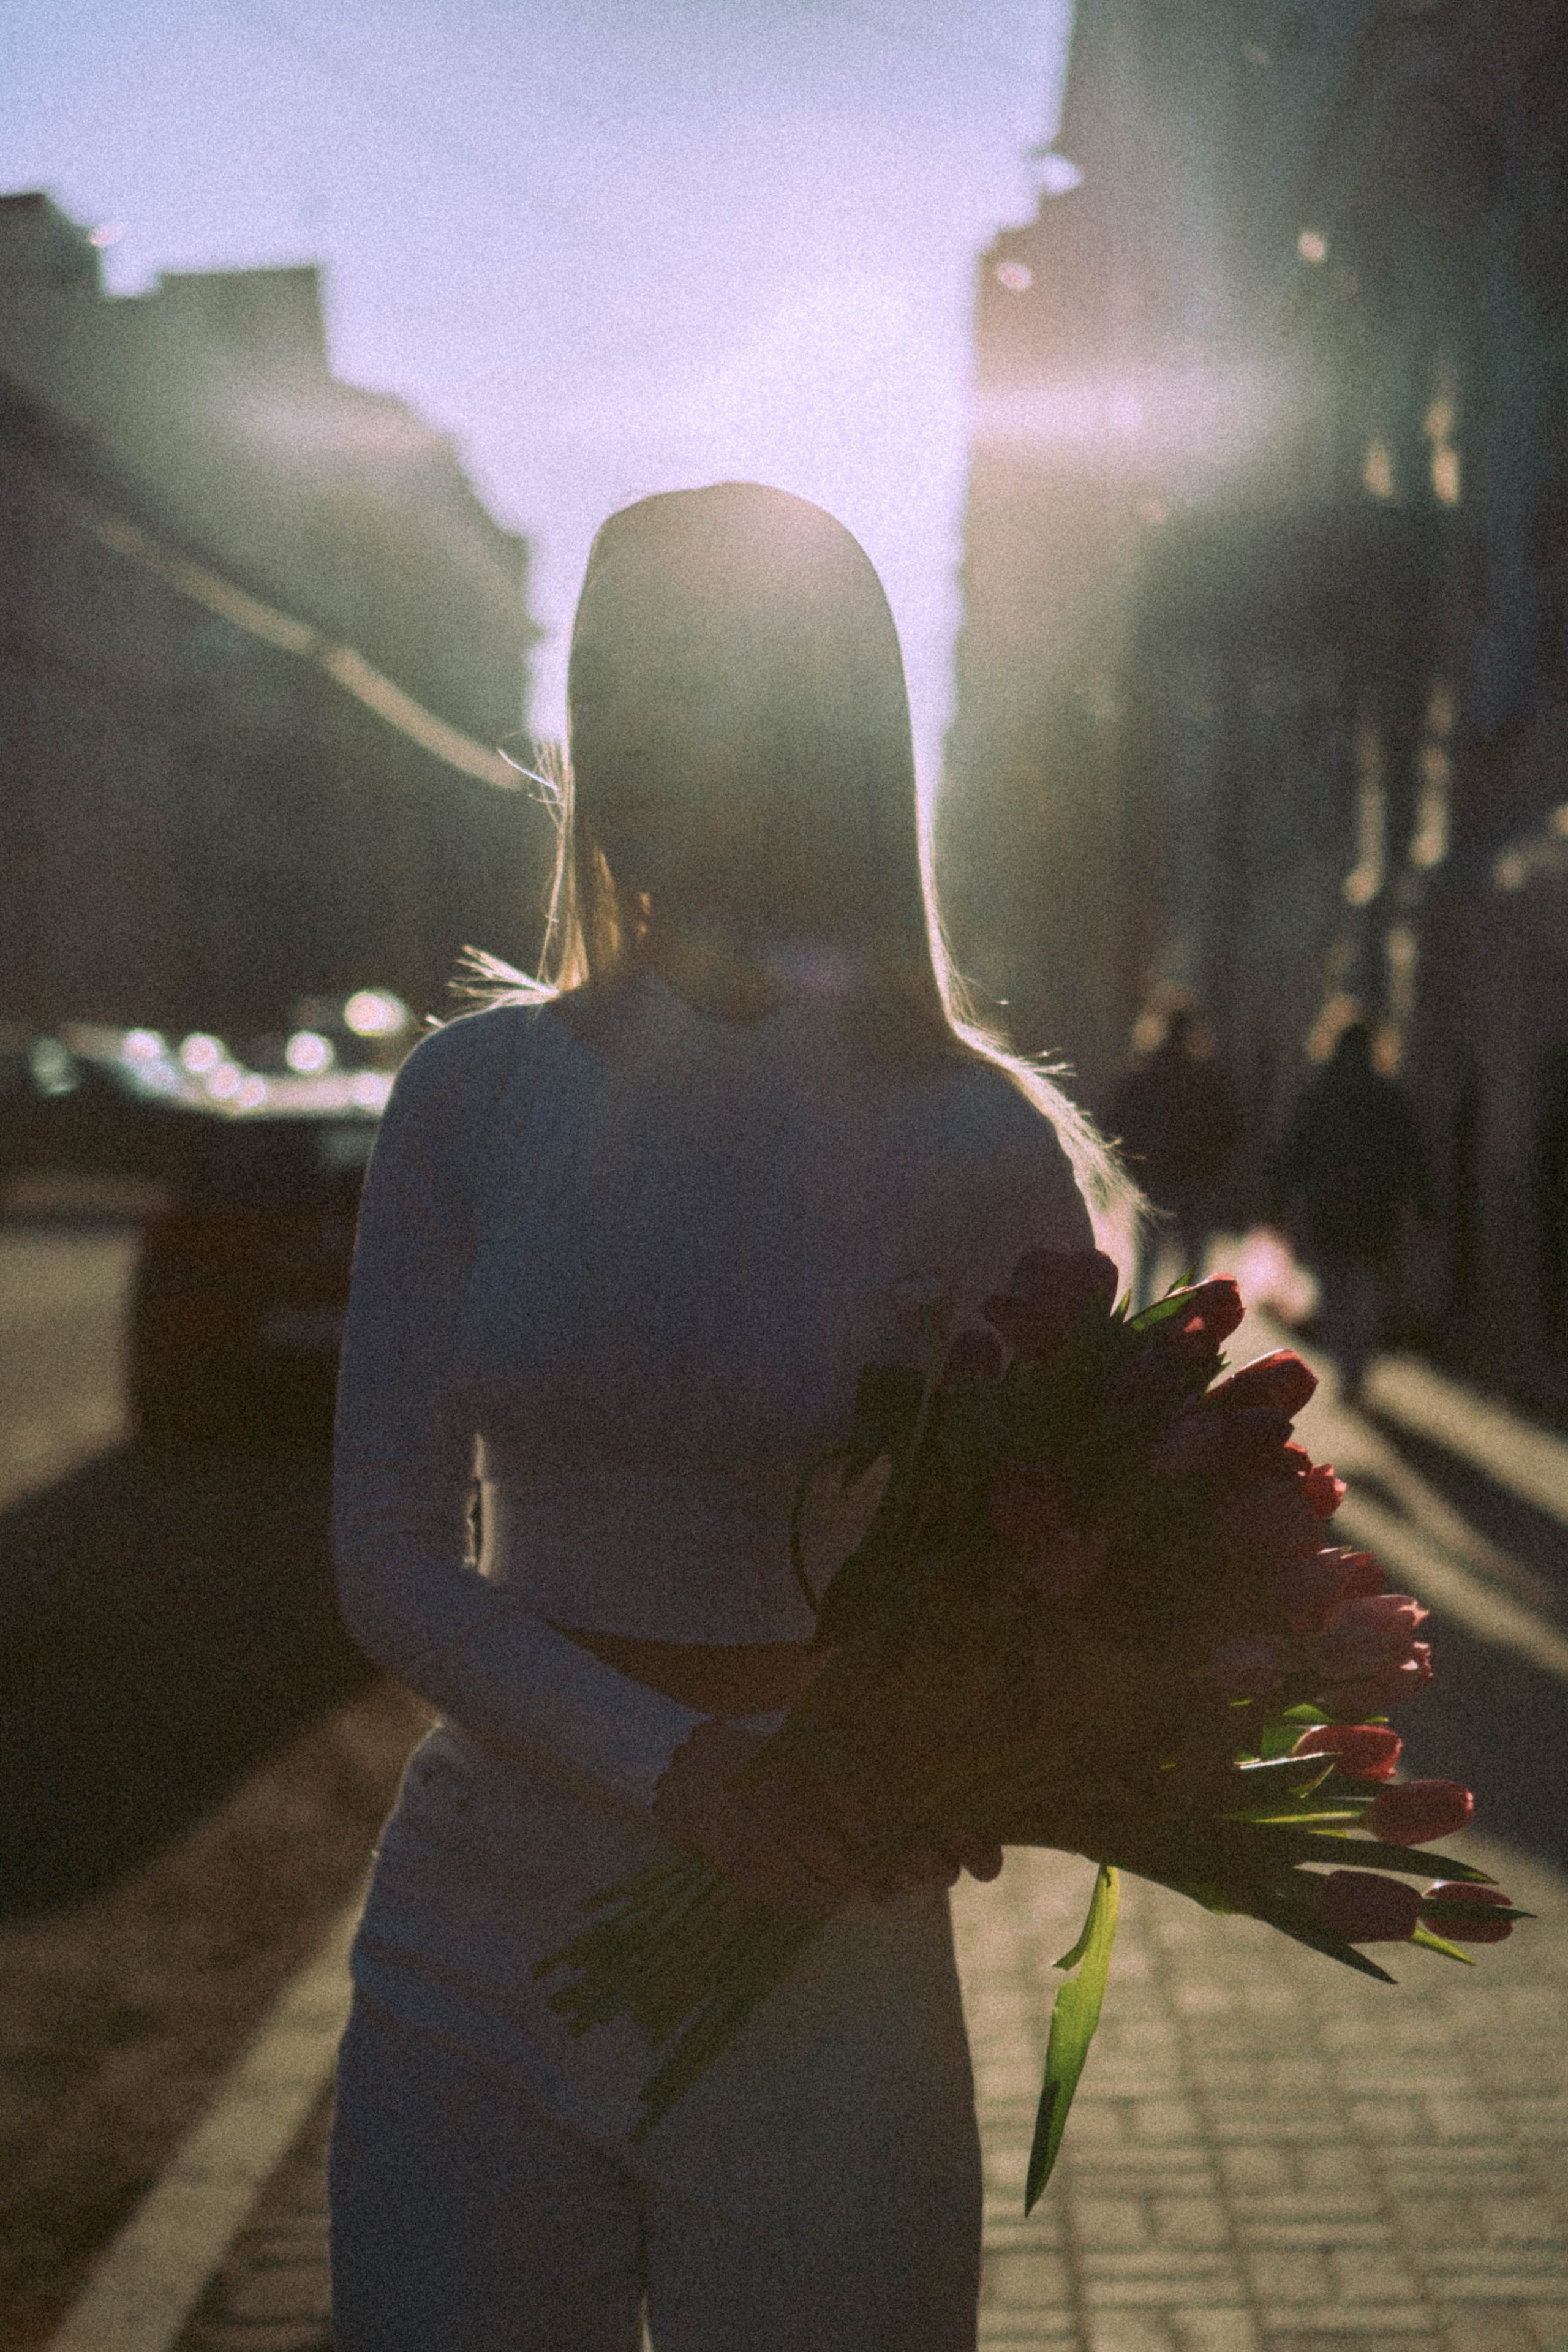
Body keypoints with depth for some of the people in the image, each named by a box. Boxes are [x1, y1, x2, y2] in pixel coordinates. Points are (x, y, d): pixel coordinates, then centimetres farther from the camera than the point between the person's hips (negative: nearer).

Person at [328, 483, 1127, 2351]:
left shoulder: (977, 1143, -8)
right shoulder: (475, 1097, -1)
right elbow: (388, 1559, -4)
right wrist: (670, 1766, -21)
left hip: (821, 1986, -2)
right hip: (480, 1940, 2)